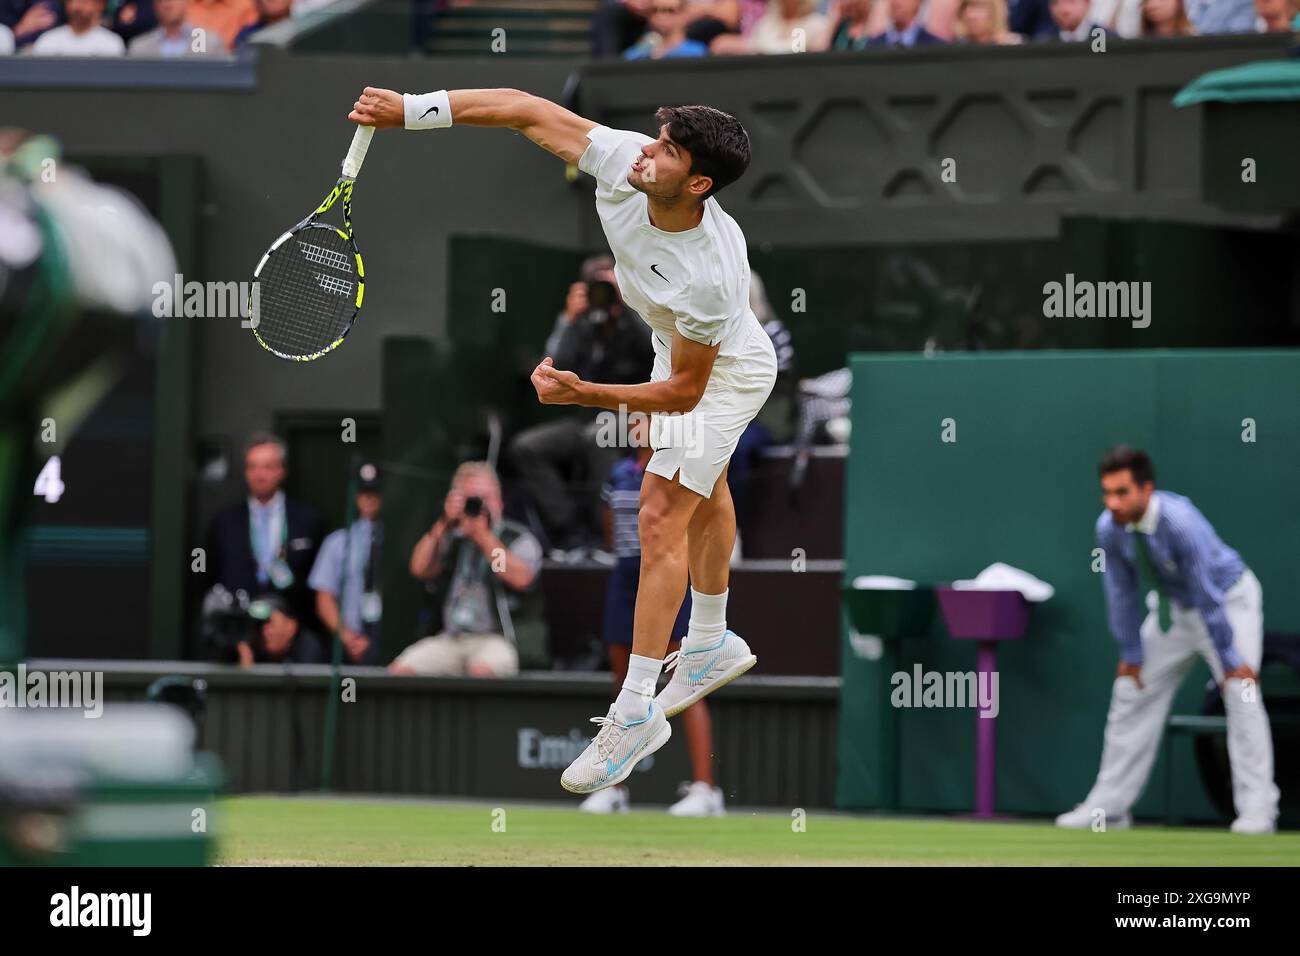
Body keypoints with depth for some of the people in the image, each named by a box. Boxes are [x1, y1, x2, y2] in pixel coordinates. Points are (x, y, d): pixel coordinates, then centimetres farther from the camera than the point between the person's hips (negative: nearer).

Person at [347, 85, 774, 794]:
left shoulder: (711, 275, -44)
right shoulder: (621, 162, -31)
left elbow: (684, 391, -33)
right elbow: (528, 112, -22)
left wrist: (587, 395, -42)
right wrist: (410, 110, -28)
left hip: (722, 372, -9)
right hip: (677, 350, 9)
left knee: (661, 517, -14)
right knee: (703, 493, 27)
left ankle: (636, 711, -8)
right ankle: (712, 644, 49)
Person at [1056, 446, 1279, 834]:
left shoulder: (1182, 522, -37)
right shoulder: (1109, 528, -20)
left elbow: (1209, 597, -33)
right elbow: (1122, 592, -7)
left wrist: (1230, 660, -28)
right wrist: (1131, 653, -2)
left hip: (1228, 600, -6)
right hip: (1172, 607, 6)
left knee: (1241, 693, -19)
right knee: (1132, 691, 5)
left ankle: (1257, 809, -18)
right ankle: (1108, 806, 12)